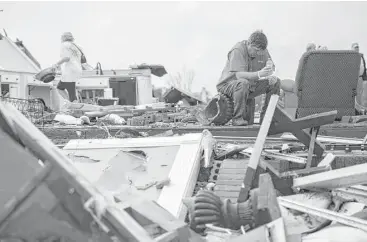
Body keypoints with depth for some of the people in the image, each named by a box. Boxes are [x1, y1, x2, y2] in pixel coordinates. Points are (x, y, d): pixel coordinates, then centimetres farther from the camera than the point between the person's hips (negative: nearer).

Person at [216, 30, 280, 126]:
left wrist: (270, 67, -18)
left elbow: (272, 68, 8)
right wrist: (258, 74, -47)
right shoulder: (237, 50, -22)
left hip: (250, 86, 7)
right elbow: (238, 75, -33)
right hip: (228, 85, -7)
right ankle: (237, 118, -27)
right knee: (243, 83, -40)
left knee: (275, 82, -5)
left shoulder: (262, 51, -1)